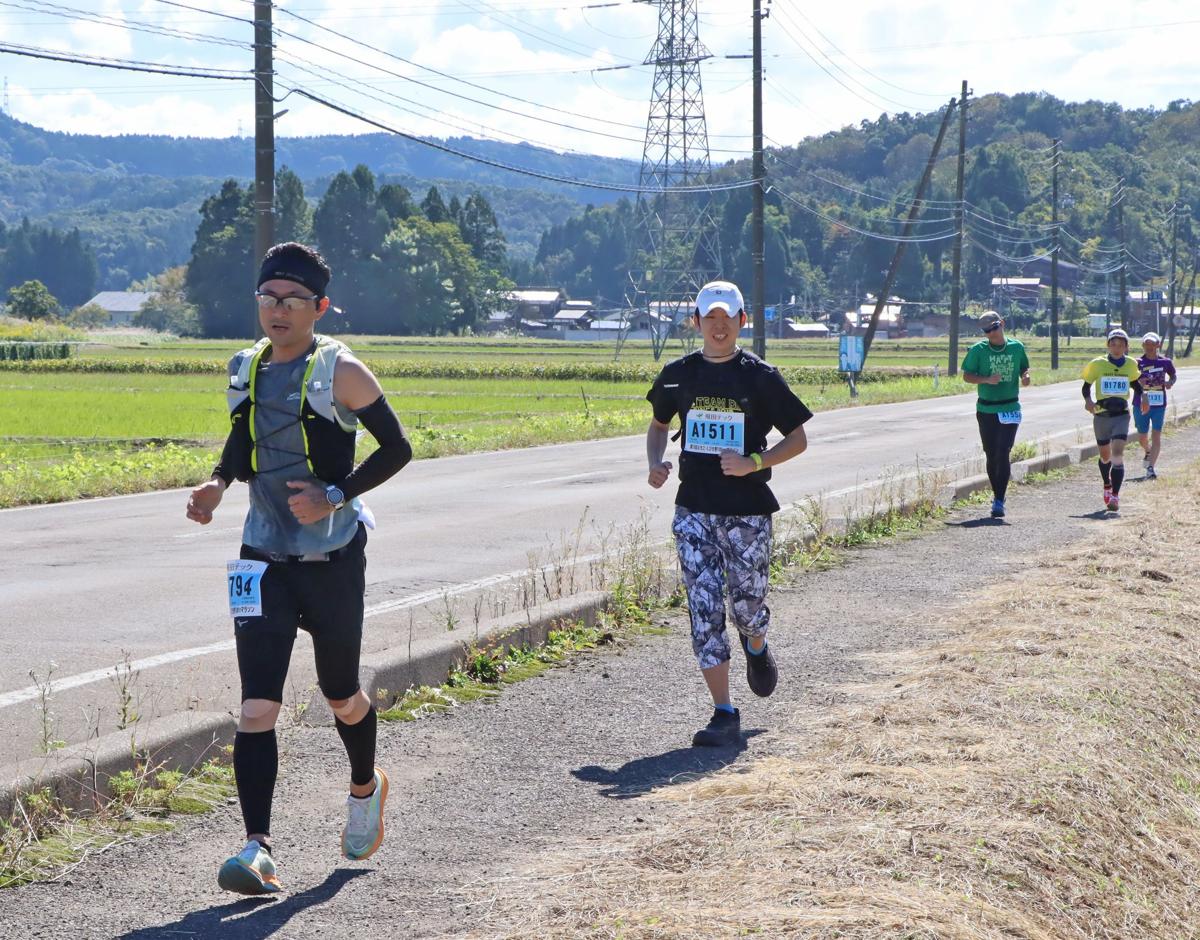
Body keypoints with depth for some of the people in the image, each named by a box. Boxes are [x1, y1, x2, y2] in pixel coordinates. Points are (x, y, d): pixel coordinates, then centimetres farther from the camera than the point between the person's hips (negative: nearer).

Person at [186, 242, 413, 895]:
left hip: (332, 557, -3)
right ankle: (258, 849, -13)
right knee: (256, 708, -10)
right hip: (264, 559, 3)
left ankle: (365, 786, 44)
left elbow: (396, 448, -8)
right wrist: (218, 483, 1)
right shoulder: (246, 369, 7)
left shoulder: (339, 372, -9)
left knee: (341, 696, 14)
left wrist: (335, 497, -18)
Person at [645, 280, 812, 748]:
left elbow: (798, 438, 1)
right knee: (704, 608, -5)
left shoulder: (760, 376, -3)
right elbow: (659, 423, 23)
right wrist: (655, 463, 4)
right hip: (694, 510, 2)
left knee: (746, 603, 4)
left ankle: (757, 647, 43)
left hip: (748, 510, -2)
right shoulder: (679, 375, 6)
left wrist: (754, 463, -14)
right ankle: (724, 715, -1)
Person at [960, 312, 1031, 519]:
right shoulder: (978, 350, -1)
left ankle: (999, 501, -13)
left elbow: (1024, 368, 18)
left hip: (1010, 409, -1)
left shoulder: (1016, 347, 4)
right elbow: (966, 376, 1)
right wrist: (987, 379, -16)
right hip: (986, 409, 1)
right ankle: (998, 495, 23)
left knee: (1003, 453, -12)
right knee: (991, 455, 8)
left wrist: (1025, 377, -6)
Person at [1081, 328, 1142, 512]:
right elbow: (1086, 386, 4)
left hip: (1121, 415, -1)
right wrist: (1088, 400, -15)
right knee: (1105, 455, 15)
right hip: (1101, 415, 1)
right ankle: (1107, 486, 44)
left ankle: (1115, 496, -18)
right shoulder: (1097, 364, -5)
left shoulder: (1131, 365, 2)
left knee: (1117, 454, -17)